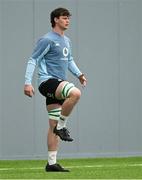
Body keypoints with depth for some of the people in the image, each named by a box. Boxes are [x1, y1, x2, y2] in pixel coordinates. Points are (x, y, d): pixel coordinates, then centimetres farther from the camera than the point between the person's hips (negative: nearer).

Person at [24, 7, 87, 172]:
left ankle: (51, 163, 7)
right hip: (47, 82, -8)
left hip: (57, 85, 8)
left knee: (53, 125, 6)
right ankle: (61, 126, -17)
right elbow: (33, 60, -9)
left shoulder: (66, 41, 19)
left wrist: (79, 74, 16)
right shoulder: (47, 40, -7)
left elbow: (69, 60, 33)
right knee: (75, 93, -33)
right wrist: (27, 83, -16)